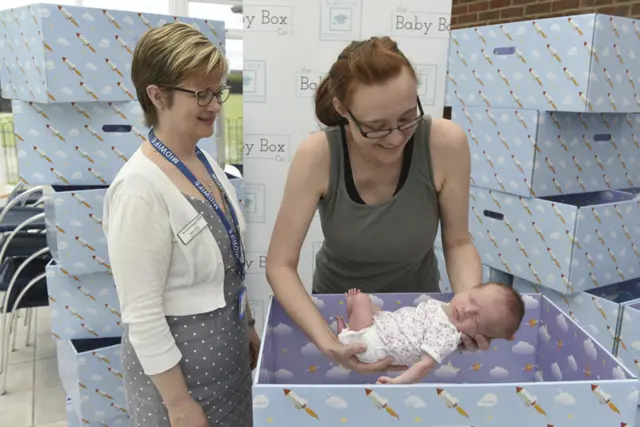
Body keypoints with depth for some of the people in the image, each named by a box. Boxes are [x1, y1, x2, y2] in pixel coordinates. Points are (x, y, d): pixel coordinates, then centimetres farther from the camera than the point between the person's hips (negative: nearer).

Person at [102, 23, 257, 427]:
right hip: (178, 358, -8)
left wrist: (247, 327, 15)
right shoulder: (141, 188, -25)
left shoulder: (205, 161, 0)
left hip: (225, 343, 8)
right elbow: (141, 315, -22)